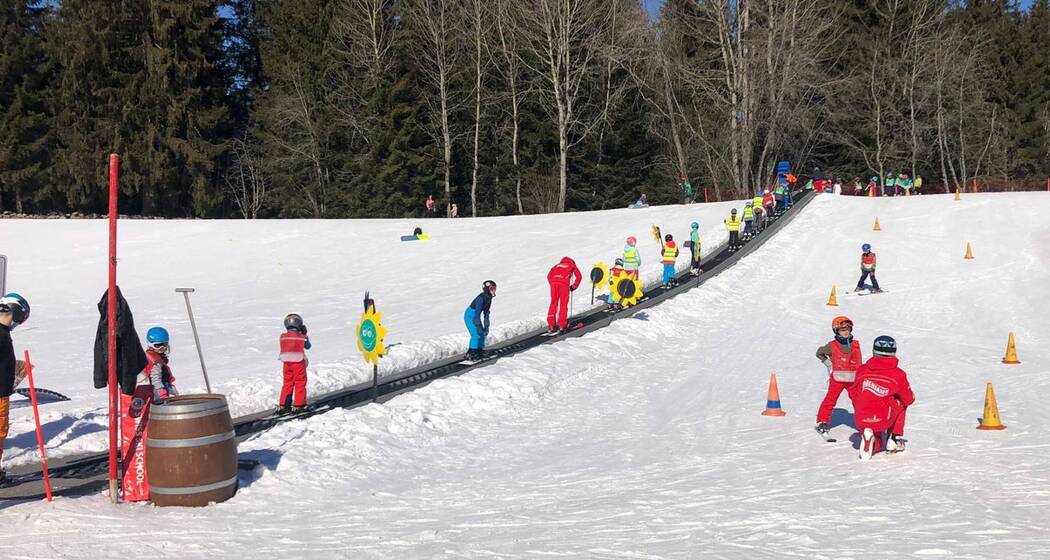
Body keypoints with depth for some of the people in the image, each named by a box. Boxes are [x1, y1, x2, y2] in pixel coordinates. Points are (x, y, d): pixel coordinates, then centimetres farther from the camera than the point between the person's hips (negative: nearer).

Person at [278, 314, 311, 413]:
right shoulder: (301, 337, -9)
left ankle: (283, 405, 12)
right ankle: (299, 405, 5)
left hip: (286, 363, 4)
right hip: (298, 363, -4)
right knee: (300, 383, 6)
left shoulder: (283, 336, -1)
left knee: (287, 383, 13)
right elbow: (307, 346, 8)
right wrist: (305, 335, 20)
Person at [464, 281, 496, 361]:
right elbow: (477, 312, -31)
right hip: (470, 316, -9)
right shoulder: (481, 298, -28)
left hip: (476, 317, 9)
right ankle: (471, 354, -9)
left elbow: (486, 312, 8)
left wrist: (486, 325, 8)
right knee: (476, 334, -16)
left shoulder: (488, 298, -1)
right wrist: (478, 325, -31)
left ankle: (479, 351, 20)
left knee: (482, 333, 9)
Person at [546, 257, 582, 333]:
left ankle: (551, 325, 2)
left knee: (553, 303, 9)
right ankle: (562, 325, 2)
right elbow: (579, 276, 17)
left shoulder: (557, 265, 36)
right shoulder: (572, 265, 29)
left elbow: (549, 275, 24)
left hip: (554, 281, 3)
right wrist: (573, 287, 23)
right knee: (563, 304, 5)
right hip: (564, 283, -3)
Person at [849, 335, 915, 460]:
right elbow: (909, 400, 8)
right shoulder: (898, 375, -3)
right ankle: (894, 440, 24)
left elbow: (853, 394, 15)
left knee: (876, 444, 32)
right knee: (901, 403, 27)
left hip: (861, 421, 3)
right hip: (883, 421, -3)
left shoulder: (862, 370, 4)